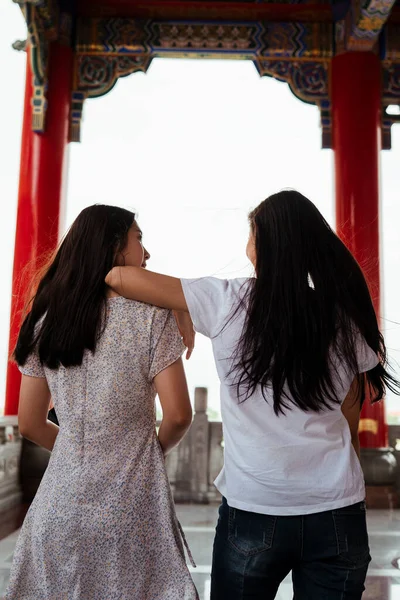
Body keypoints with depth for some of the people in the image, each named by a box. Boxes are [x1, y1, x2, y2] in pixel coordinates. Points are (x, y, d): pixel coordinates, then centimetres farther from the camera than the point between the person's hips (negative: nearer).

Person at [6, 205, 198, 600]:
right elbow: (178, 416, -12)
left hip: (61, 502, 4)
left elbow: (30, 425, 4)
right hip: (130, 504, -4)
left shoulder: (46, 322, 1)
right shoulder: (150, 318, -12)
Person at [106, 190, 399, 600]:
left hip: (253, 511, -1)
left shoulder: (227, 301, -8)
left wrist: (181, 319, 13)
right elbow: (350, 423, 4)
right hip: (338, 513, 2)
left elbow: (119, 278, -1)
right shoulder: (346, 318, -1)